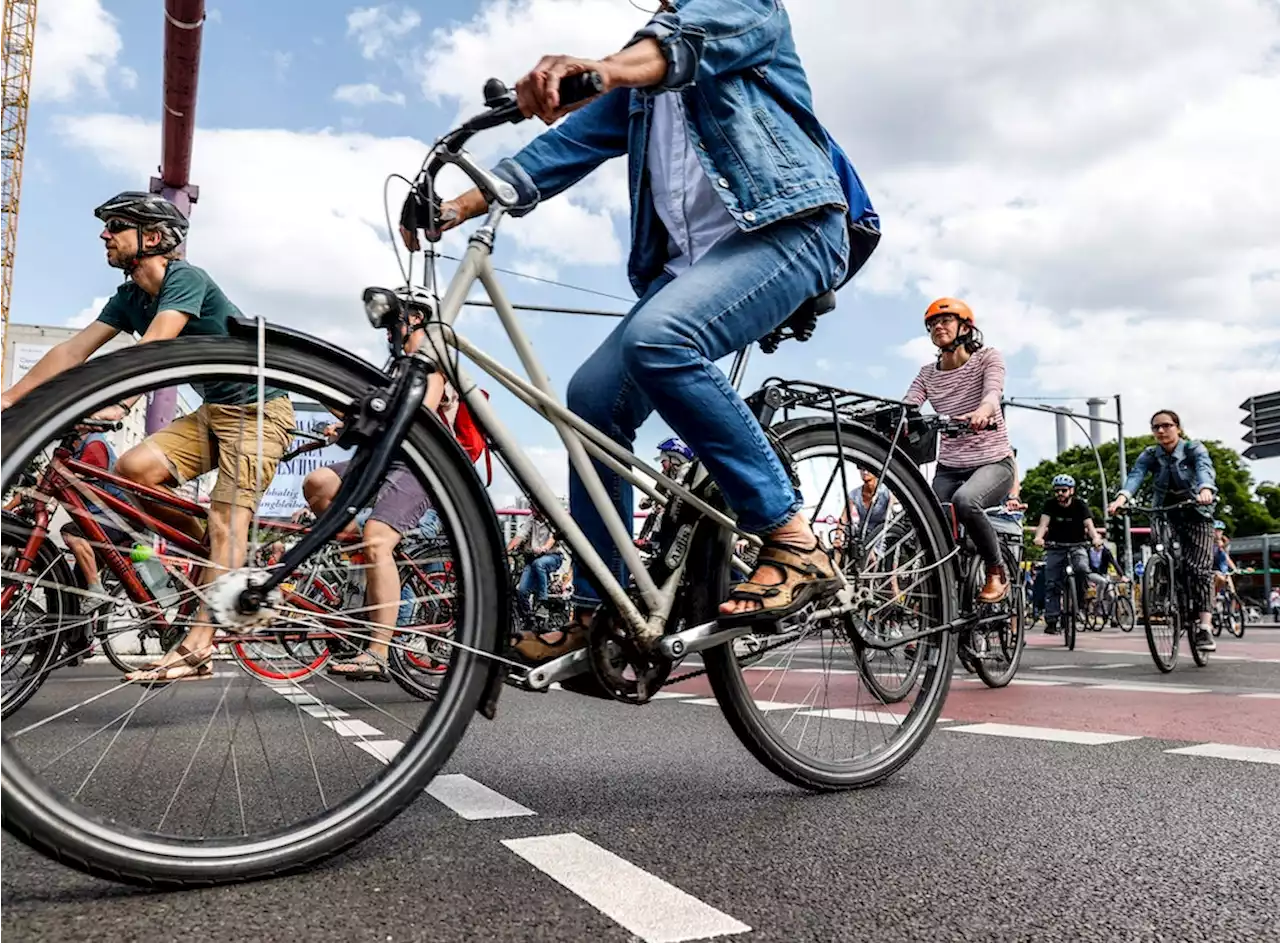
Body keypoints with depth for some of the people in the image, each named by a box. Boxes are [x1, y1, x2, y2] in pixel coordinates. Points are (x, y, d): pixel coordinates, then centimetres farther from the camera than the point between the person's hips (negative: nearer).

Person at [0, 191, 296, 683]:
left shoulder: (186, 278, -15)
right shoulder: (128, 297, 8)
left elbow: (153, 347, -31)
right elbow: (73, 350, 2)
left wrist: (119, 402, -43)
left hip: (258, 410, -7)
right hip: (210, 412, 8)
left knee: (226, 519, -16)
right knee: (132, 469, -13)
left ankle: (197, 648, -20)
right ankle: (214, 549, 7)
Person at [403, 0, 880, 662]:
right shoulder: (640, 83, 29)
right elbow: (566, 145, 18)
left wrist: (599, 67, -37)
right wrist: (457, 206, 5)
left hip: (787, 226, -7)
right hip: (692, 255, 7)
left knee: (656, 338, -33)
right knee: (593, 396, -6)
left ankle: (793, 544, -25)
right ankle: (598, 612, 4)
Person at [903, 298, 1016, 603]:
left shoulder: (987, 357, -1)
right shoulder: (927, 374, 9)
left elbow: (993, 391, -23)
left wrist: (982, 412, -48)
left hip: (993, 463, -4)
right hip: (949, 468, 4)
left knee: (965, 501, -35)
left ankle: (997, 572, -12)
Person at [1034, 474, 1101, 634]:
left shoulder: (1080, 505, -11)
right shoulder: (1050, 504, -9)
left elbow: (1089, 525, -23)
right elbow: (1043, 523, -23)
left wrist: (1095, 537, -46)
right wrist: (1038, 537, -45)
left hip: (1077, 545, -1)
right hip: (1055, 546, 1)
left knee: (1082, 568, -31)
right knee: (1052, 584, -6)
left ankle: (1080, 598, -6)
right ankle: (1051, 620, -1)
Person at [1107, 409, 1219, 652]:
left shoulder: (1194, 449, -12)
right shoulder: (1150, 455, -6)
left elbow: (1205, 469, -33)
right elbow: (1135, 475, -25)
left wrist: (1205, 490, -57)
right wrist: (1122, 498, -47)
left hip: (1196, 514, -3)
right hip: (1165, 515, 3)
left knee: (1200, 568, -15)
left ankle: (1205, 628, -18)